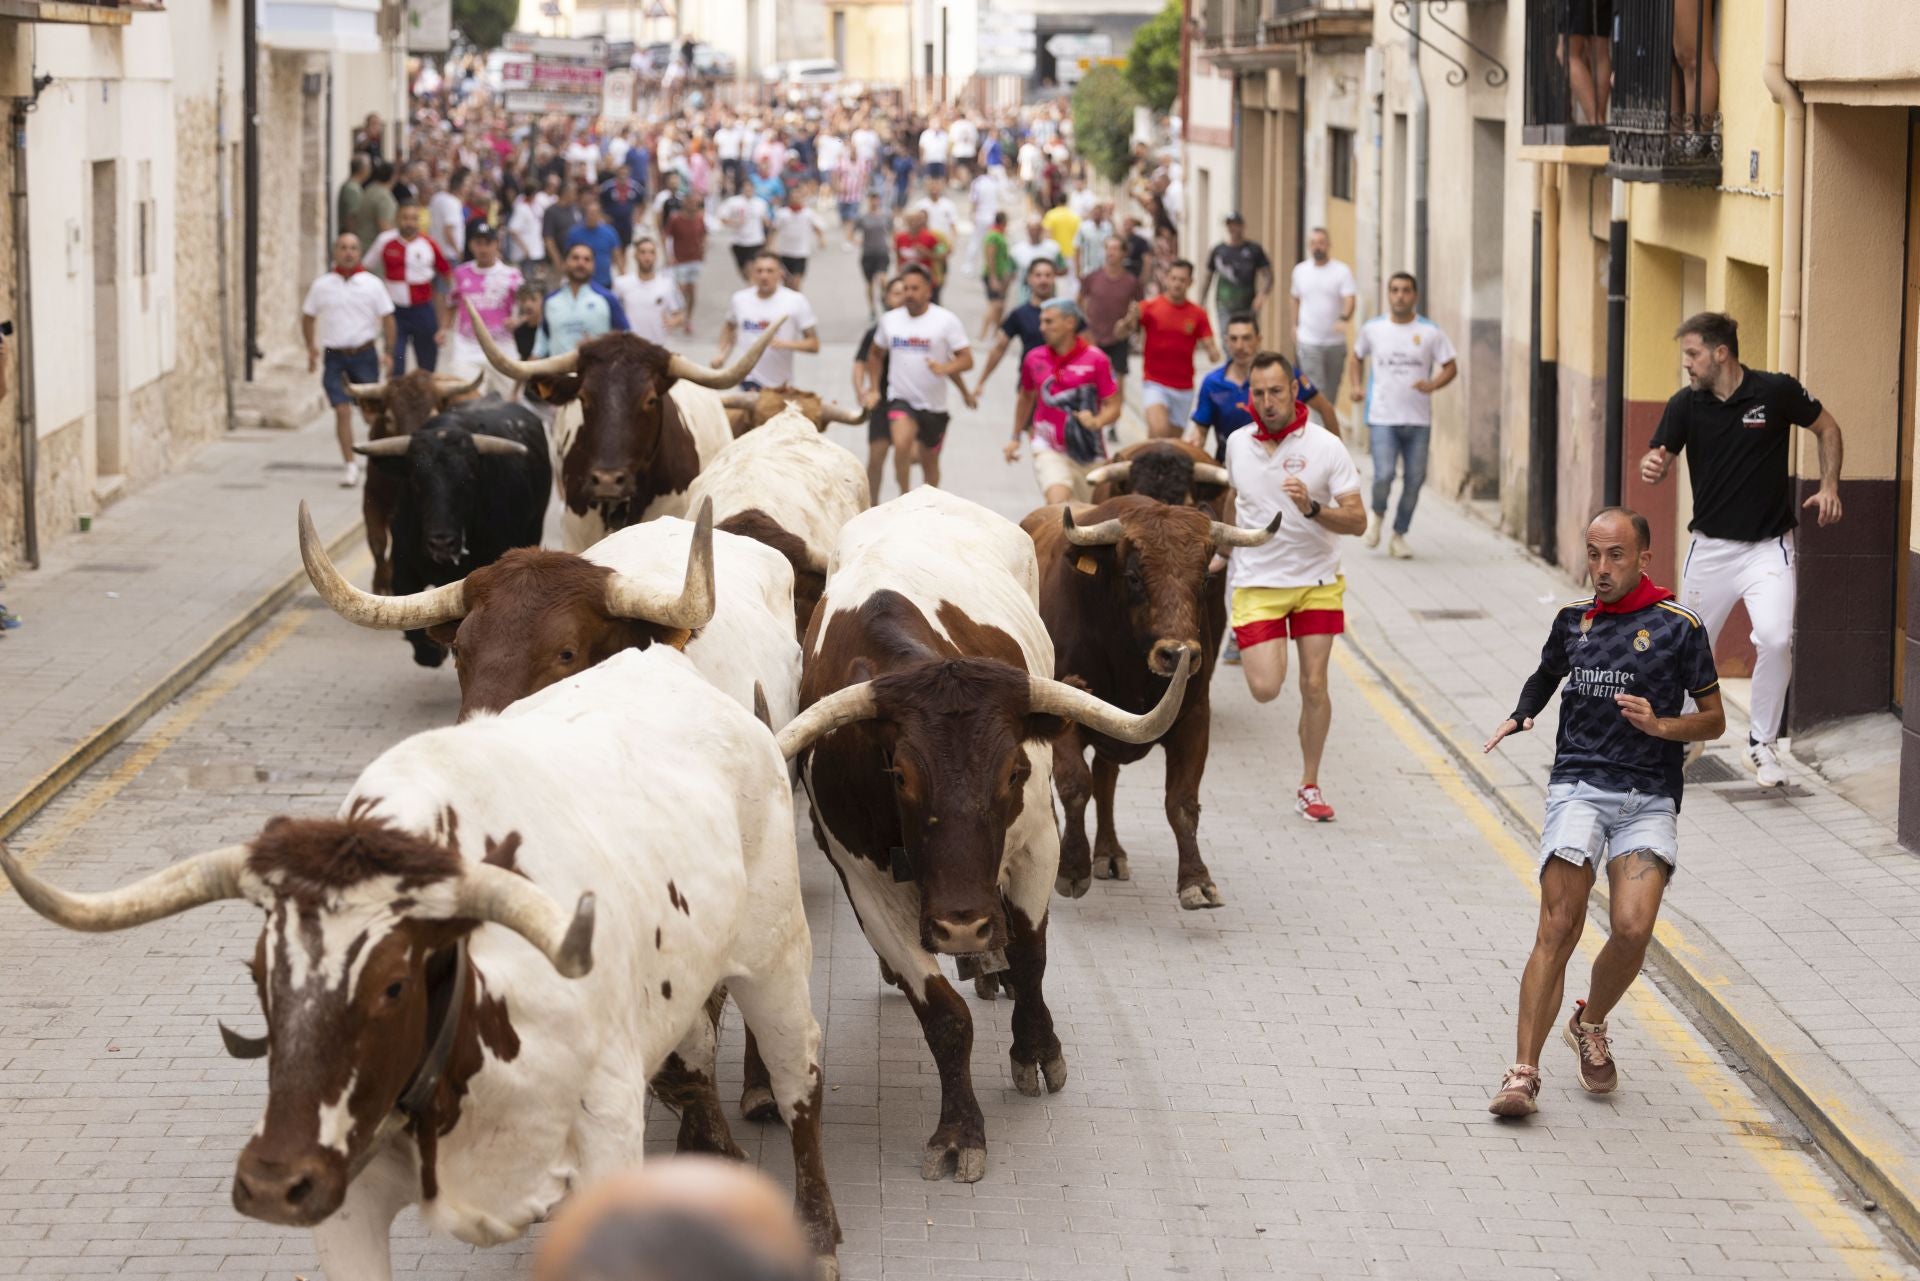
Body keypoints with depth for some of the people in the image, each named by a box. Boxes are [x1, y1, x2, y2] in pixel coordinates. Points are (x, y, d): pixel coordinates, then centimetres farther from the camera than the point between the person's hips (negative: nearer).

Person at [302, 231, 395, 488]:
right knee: (342, 411, -9)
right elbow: (308, 317, 13)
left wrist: (389, 352, -4)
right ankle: (350, 465, -7)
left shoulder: (372, 284, 0)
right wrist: (311, 348, 6)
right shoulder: (321, 286, 3)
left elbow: (387, 319, 3)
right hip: (334, 357, 0)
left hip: (364, 354, 0)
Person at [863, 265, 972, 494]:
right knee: (902, 444, -28)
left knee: (929, 461, 14)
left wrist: (944, 368, -30)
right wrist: (874, 388, 13)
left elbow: (966, 360, -10)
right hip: (901, 399, 0)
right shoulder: (890, 320, 3)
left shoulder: (946, 320, -7)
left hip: (934, 404, 0)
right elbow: (875, 354, 21)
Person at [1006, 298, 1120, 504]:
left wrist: (1097, 422, -28)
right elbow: (1026, 397, 20)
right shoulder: (1034, 359, 1)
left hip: (1089, 453, 0)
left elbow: (1113, 408, -8)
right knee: (1058, 501, -26)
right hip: (1050, 449, 0)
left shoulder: (1095, 359, -9)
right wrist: (1016, 437, 23)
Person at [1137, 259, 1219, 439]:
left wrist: (1214, 353, -24)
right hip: (1155, 383, -3)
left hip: (1184, 388, 3)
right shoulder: (1150, 307, -4)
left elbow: (1211, 348, 0)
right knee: (1158, 430, -27)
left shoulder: (1198, 314, 2)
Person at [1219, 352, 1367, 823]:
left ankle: (1309, 787, 13)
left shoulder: (1326, 447, -10)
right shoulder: (1237, 444, 0)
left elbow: (1357, 520, -13)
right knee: (1265, 688, -12)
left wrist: (1312, 508, -29)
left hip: (1317, 582, -1)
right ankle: (1249, 651, 25)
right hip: (1257, 583, 1)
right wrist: (1225, 550, 26)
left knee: (1314, 686, -2)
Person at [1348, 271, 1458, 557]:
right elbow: (1356, 357, 21)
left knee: (1415, 479, 3)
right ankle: (1378, 514, 18)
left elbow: (1450, 367, 4)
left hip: (1419, 419, 1)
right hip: (1382, 417, -1)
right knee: (1384, 476, -14)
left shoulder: (1430, 332, 0)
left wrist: (1432, 385, -15)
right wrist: (1357, 386, 5)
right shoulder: (1373, 329, 4)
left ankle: (1399, 536, 19)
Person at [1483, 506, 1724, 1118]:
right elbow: (1545, 675, 34)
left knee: (1632, 929, -18)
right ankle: (1523, 1074, -15)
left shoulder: (1679, 626, 3)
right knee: (1557, 930, -14)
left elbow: (1714, 719, 8)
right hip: (1578, 786, 2)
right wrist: (1518, 717, 14)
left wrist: (1660, 725, -10)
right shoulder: (1572, 620, 13)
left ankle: (1590, 1026, 13)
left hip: (1649, 798, -1)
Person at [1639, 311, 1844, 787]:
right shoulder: (1685, 404, -3)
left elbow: (1827, 428, 6)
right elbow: (1658, 459, -1)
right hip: (1710, 547, 3)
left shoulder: (1776, 391, -9)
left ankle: (1762, 744, -3)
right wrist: (1652, 467, -25)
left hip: (1768, 547, -3)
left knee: (1775, 637, -22)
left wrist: (1829, 487, -6)